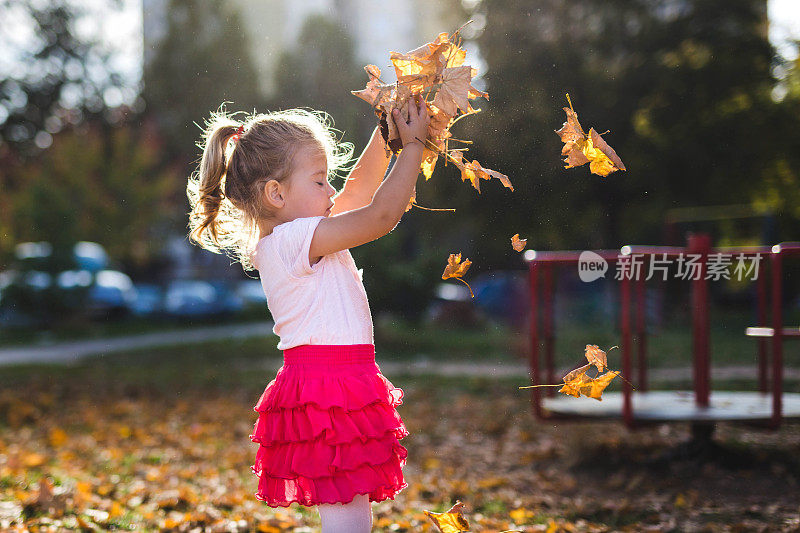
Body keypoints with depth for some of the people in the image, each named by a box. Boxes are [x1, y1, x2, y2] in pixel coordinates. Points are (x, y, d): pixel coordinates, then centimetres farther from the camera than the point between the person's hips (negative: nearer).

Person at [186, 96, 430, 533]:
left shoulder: (285, 241, 17)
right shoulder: (294, 240, -12)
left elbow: (359, 190, 26)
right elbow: (381, 216, -17)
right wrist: (412, 145, -7)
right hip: (327, 389, -10)